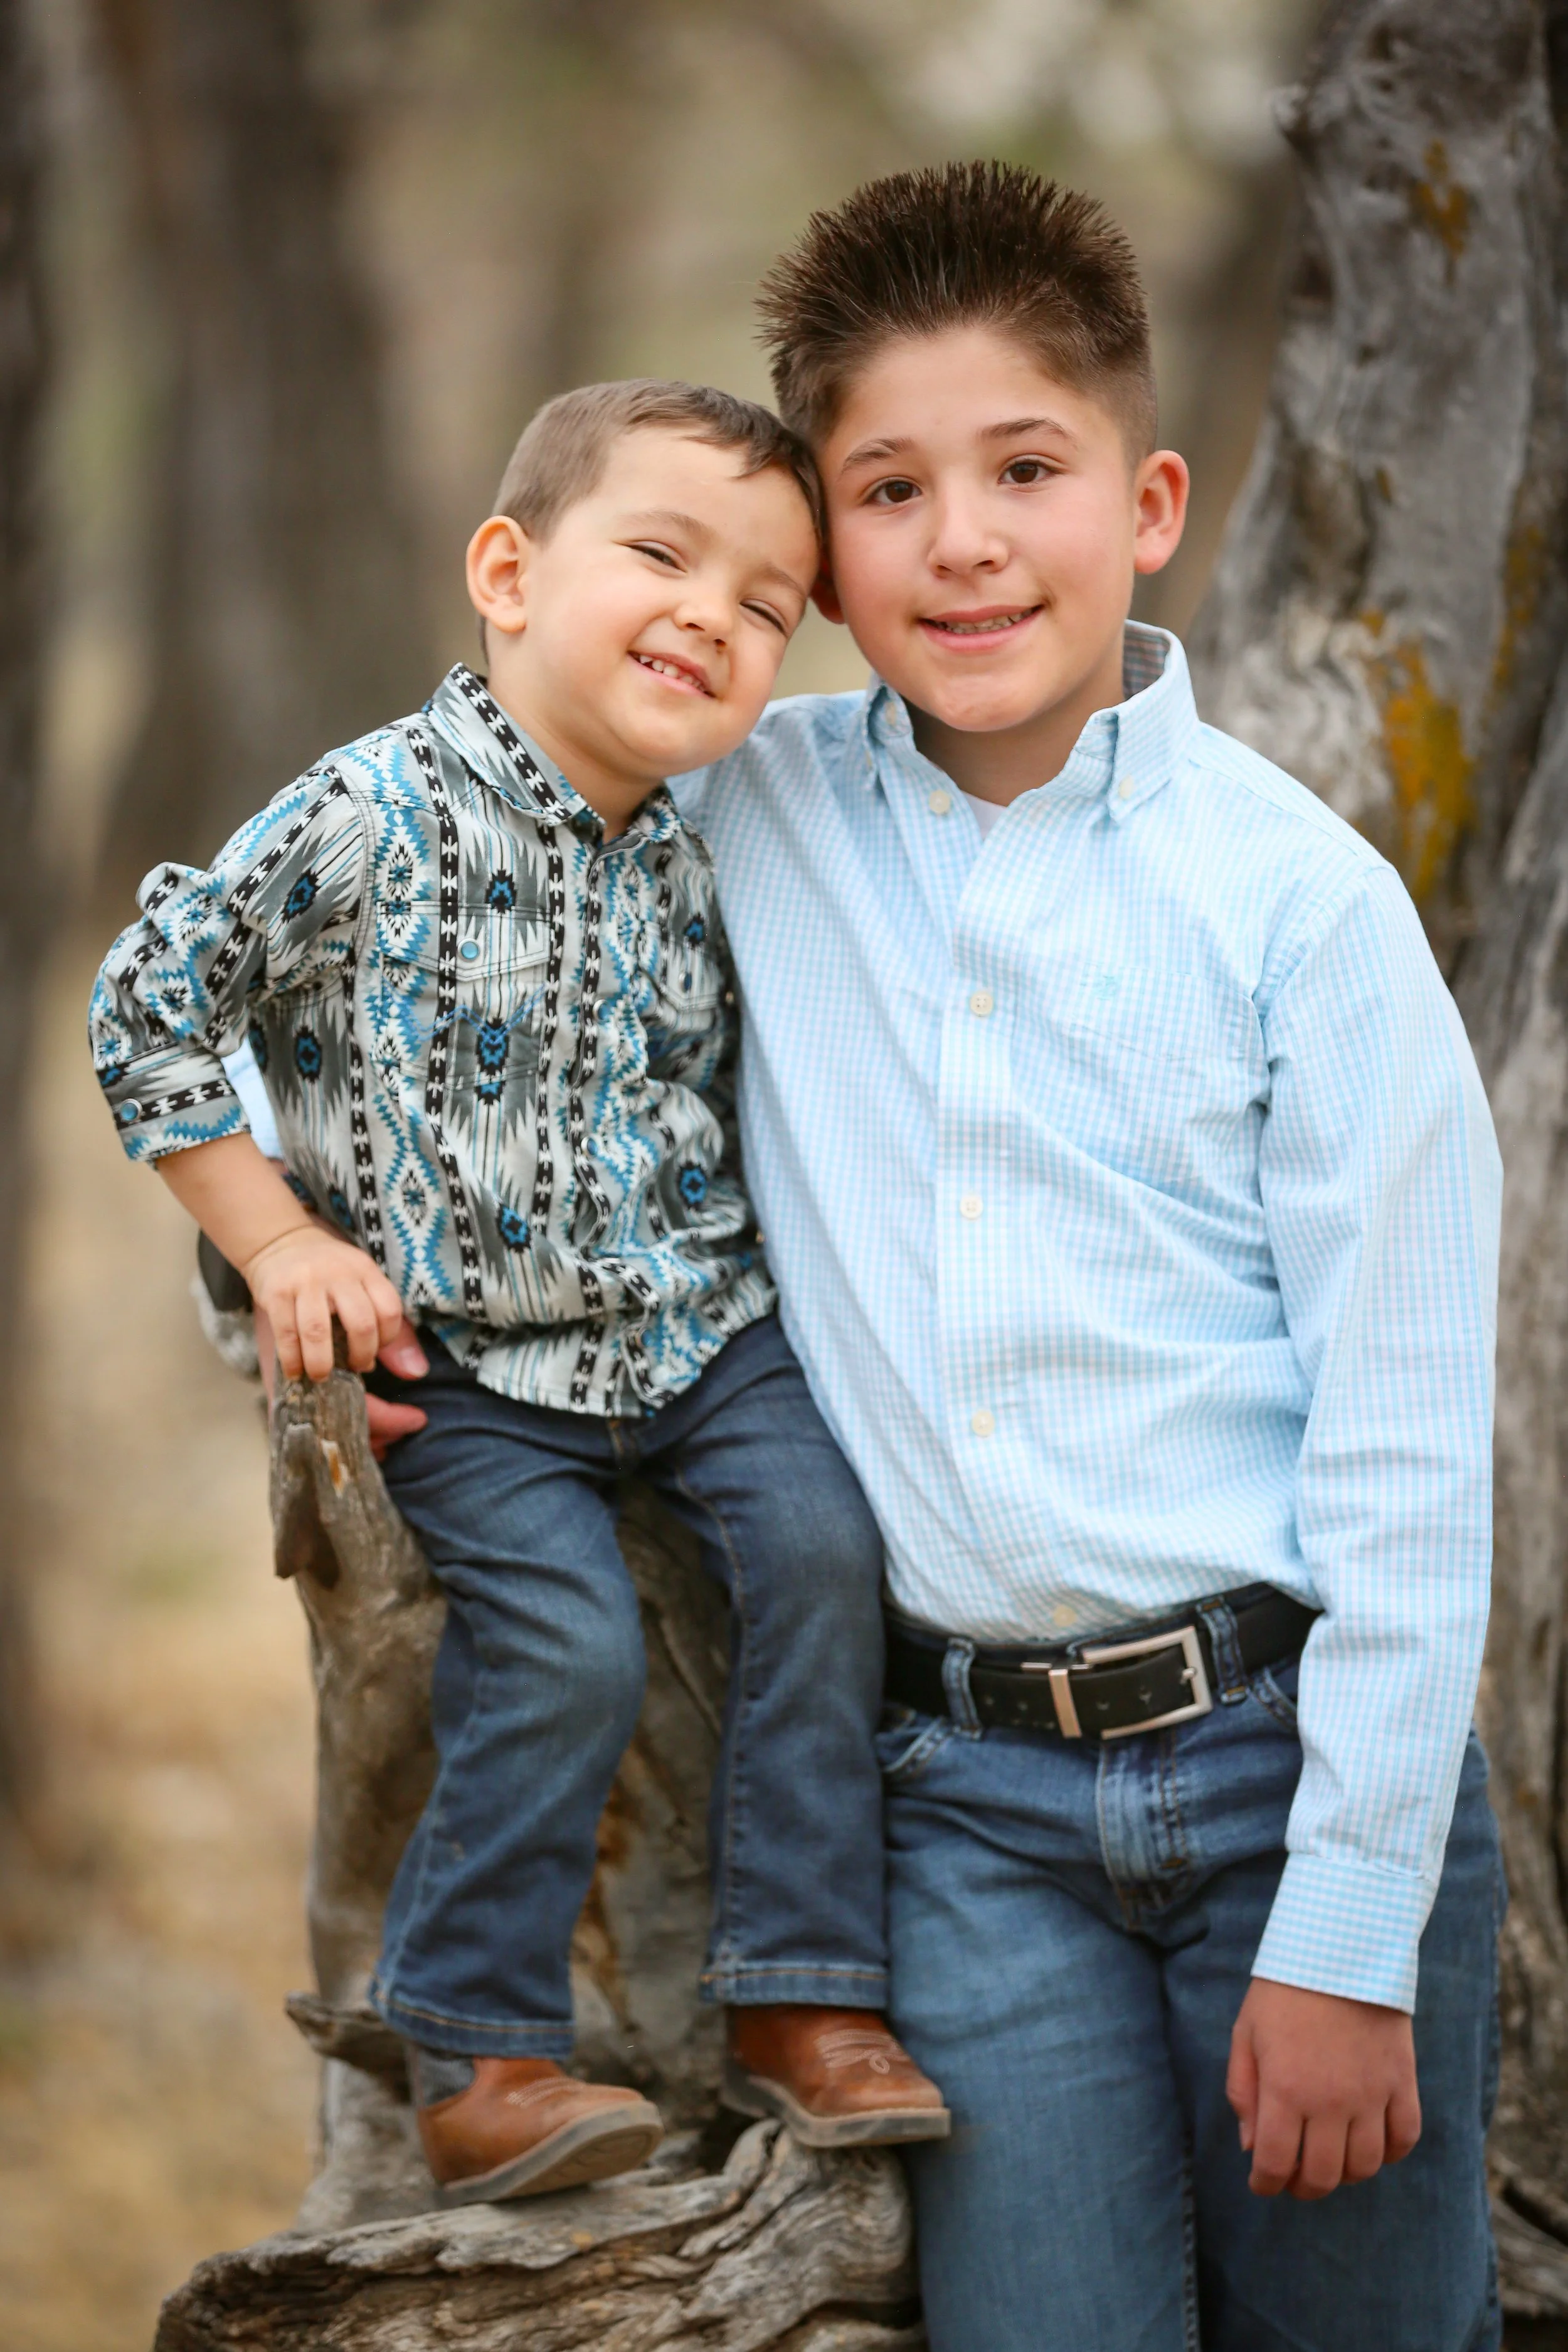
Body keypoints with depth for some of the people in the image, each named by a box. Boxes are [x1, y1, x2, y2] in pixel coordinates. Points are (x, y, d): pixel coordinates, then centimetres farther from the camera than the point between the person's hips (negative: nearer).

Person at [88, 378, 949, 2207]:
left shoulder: (699, 866, 3)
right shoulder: (374, 818, -14)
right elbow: (149, 1005, -7)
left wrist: (736, 1260, 9)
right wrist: (277, 1240, -9)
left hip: (697, 1322, 5)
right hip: (469, 1363, -5)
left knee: (821, 1545, -15)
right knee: (565, 1646, -19)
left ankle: (805, 2003, -5)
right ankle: (475, 2057, -4)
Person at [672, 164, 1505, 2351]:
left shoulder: (1302, 897, -6)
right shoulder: (748, 813, 3)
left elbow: (1408, 1450, -7)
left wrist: (1346, 1929, -10)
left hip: (1286, 1746, -1)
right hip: (973, 1796, 2)